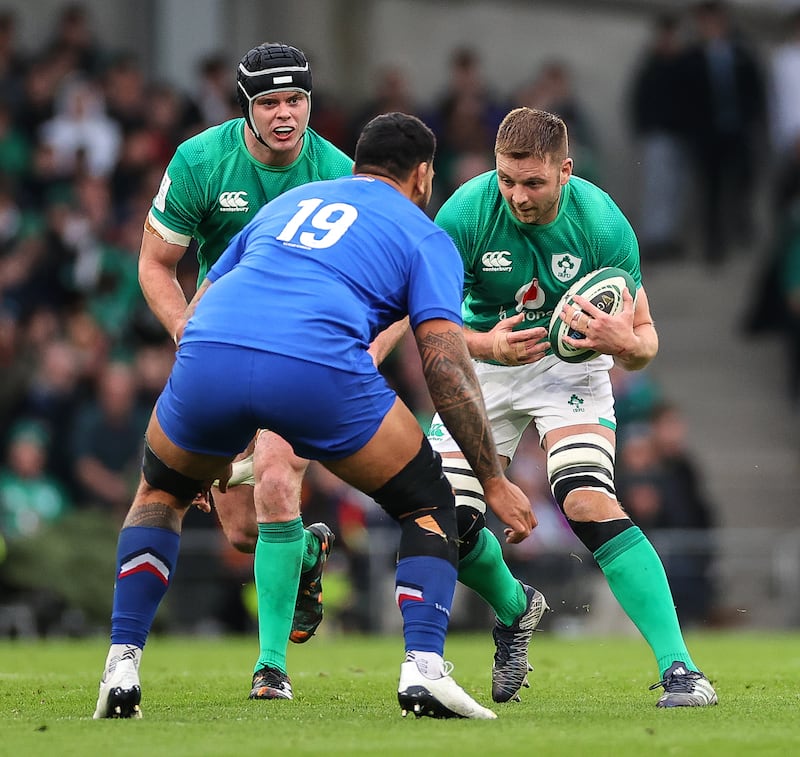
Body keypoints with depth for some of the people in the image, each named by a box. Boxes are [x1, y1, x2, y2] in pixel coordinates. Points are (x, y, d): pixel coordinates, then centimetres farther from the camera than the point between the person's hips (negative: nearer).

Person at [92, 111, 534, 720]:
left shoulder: (287, 203, 35)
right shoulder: (424, 237, 21)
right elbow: (447, 367, 8)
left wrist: (214, 446, 46)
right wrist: (494, 481, 14)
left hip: (208, 353, 4)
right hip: (320, 368, -4)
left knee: (160, 493, 32)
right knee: (429, 506, 18)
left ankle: (122, 669, 20)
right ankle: (424, 669, -1)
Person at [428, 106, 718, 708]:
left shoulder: (603, 224, -22)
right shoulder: (465, 215, -22)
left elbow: (643, 340, -14)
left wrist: (624, 342, -39)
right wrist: (486, 344, -34)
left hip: (570, 364, -2)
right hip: (483, 367, 2)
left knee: (587, 503, -25)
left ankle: (680, 668, -27)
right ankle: (514, 610, 29)